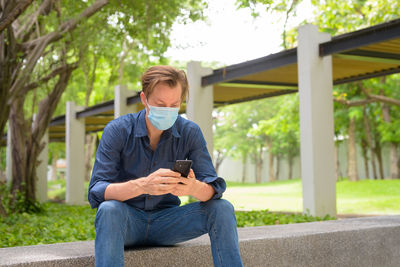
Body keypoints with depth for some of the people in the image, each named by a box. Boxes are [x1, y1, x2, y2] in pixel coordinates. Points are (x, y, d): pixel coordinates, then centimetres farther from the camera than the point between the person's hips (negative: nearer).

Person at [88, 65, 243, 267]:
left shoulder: (190, 132, -5)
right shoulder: (118, 131, -13)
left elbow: (214, 188, -11)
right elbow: (95, 193, -22)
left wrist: (194, 188, -38)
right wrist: (142, 185, -42)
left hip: (166, 222, 3)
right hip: (128, 221, -2)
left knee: (222, 209, -19)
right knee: (109, 209, -35)